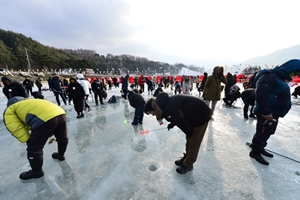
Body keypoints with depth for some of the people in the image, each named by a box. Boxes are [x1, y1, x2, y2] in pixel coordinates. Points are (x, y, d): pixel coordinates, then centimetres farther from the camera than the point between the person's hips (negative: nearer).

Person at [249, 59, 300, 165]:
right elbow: (261, 95, -30)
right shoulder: (269, 77, -19)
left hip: (274, 113, 10)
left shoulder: (280, 78, 16)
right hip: (267, 114, -10)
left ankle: (260, 148, 34)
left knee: (267, 133, 19)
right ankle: (255, 152, 12)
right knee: (262, 133, -1)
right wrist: (266, 112, -28)